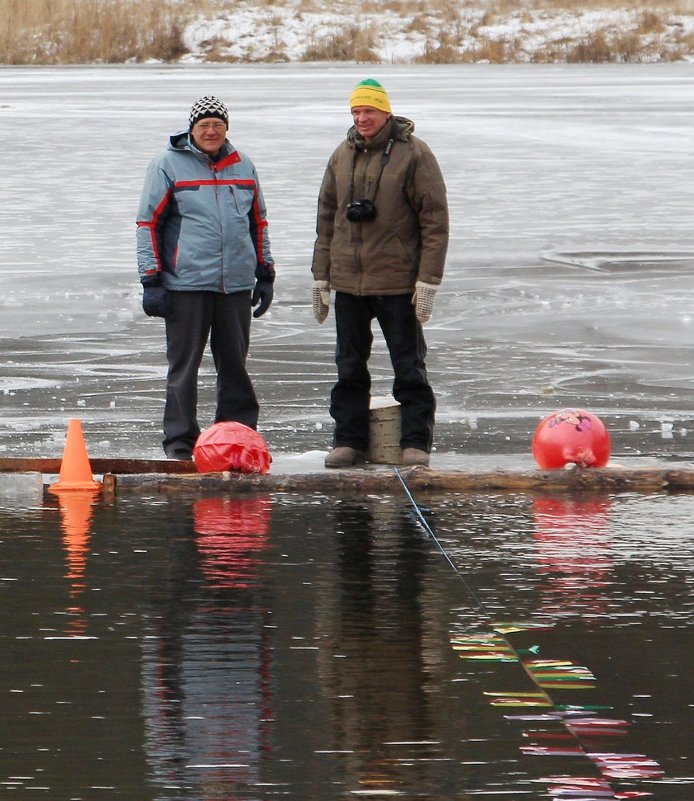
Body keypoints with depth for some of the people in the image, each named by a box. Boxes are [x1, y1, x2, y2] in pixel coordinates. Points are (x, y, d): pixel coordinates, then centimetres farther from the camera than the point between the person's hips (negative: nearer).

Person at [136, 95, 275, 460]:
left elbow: (258, 223, 22)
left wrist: (265, 275, 19)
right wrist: (151, 281, -6)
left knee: (235, 364, 9)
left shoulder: (242, 167, 13)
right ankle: (179, 441, 5)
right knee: (183, 364, 0)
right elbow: (148, 224, -1)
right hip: (186, 283, -4)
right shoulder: (168, 166, 0)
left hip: (236, 284, 4)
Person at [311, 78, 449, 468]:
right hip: (348, 280, 5)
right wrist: (321, 275, 13)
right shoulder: (343, 155, 10)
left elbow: (435, 218, -8)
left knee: (409, 365, 1)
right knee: (350, 366, 9)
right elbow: (327, 217, 16)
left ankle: (416, 443, 4)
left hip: (397, 283, -5)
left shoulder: (413, 154, -7)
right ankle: (349, 440, 15)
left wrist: (428, 279, -13)